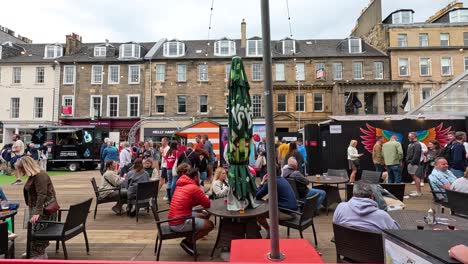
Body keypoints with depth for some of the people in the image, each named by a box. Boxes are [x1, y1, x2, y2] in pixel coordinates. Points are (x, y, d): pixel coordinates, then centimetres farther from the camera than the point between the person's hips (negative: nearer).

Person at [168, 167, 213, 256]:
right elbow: (207, 204, -8)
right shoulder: (194, 188, -17)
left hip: (172, 220, 9)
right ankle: (188, 242, 6)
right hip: (180, 224, -9)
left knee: (204, 216, 19)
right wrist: (205, 198, 13)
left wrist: (202, 198, 6)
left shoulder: (180, 185, 9)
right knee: (210, 225, 3)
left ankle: (191, 237, 13)